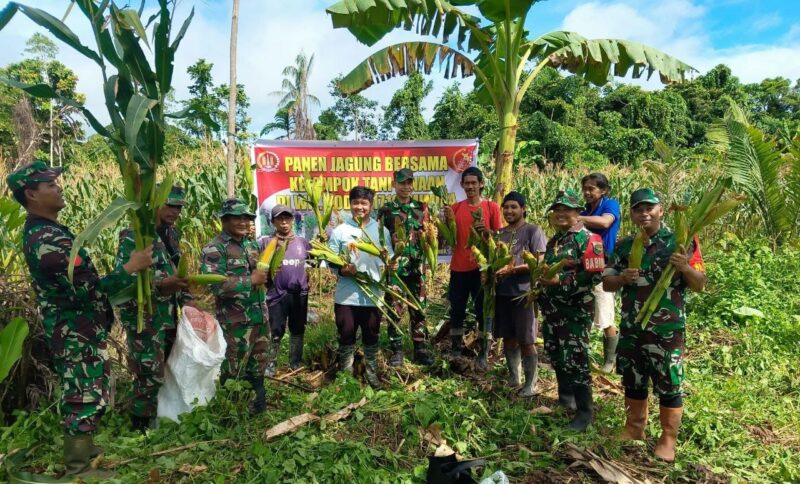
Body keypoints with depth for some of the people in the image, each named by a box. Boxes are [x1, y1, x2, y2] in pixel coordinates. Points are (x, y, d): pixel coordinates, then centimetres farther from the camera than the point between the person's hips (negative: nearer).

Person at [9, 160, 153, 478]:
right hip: (77, 334, -10)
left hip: (75, 330, 10)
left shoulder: (43, 230, 9)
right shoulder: (46, 240, -26)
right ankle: (78, 469, 16)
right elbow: (86, 290, -29)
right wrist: (131, 268, -25)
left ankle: (80, 448, 39)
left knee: (78, 394, 23)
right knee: (86, 397, 1)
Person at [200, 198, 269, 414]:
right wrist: (251, 279, -20)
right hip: (235, 323, -7)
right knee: (233, 372, 4)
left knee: (257, 369, 18)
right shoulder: (214, 249, -11)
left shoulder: (253, 245, 12)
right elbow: (216, 285, -23)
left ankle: (257, 407, 33)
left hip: (260, 317, 7)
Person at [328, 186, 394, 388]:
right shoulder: (340, 231, -1)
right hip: (346, 295, -1)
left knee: (371, 336, 14)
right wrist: (341, 270, -20)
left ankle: (371, 372, 32)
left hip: (373, 294, 1)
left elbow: (389, 260, 3)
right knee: (346, 336, 9)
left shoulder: (381, 231, 3)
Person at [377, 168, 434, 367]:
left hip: (417, 267, 2)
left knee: (418, 309, 8)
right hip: (394, 267, -2)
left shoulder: (421, 208, 8)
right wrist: (391, 242, -17)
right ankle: (396, 351, 15)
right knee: (394, 311, 4)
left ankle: (420, 349, 19)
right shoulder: (385, 210, 1)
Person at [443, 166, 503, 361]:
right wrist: (449, 220, -11)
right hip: (459, 267, 2)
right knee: (457, 310, 8)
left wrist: (486, 230, -18)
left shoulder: (492, 207, 0)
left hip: (482, 267, -2)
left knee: (483, 310, 3)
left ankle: (483, 354, 12)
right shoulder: (455, 208, 6)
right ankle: (455, 350, 19)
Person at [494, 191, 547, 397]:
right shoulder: (499, 233, 14)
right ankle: (513, 378, 27)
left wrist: (513, 269, -21)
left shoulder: (533, 230, -6)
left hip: (523, 292, -6)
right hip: (502, 292, 6)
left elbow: (540, 262, -13)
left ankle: (530, 383, 14)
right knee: (508, 338, 13)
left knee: (526, 341, 1)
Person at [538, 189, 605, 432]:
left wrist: (561, 281, -23)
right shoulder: (554, 240, 15)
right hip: (552, 309, 8)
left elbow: (594, 275, -19)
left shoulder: (588, 239, -11)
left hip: (576, 310, -8)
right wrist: (541, 280, 10)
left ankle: (584, 412, 7)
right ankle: (565, 397, 34)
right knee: (556, 356, 16)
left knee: (575, 360, -6)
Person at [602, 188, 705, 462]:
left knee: (669, 385, 5)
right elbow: (606, 283, 7)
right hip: (631, 327, 4)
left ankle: (668, 441, 18)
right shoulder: (625, 246, 7)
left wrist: (685, 268, -25)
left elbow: (699, 285, -5)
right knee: (633, 381, 15)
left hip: (667, 329, -4)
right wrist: (622, 278, -14)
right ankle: (634, 429, 32)